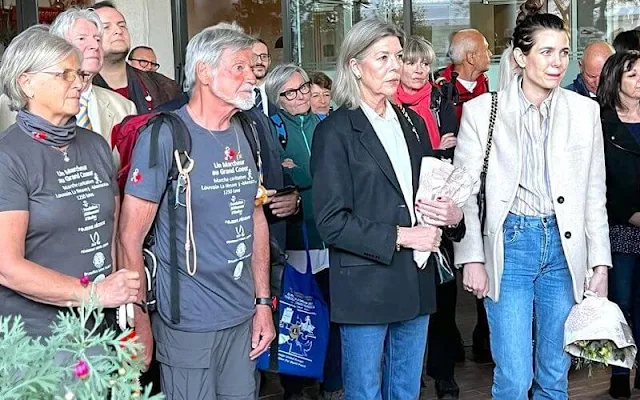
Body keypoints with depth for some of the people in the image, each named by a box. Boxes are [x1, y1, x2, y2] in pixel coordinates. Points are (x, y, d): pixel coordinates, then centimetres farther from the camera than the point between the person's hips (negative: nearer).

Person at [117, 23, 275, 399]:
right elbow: (130, 238, -12)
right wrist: (140, 324, -12)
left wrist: (263, 301, 11)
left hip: (243, 314, 6)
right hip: (189, 321, -6)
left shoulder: (246, 133, 6)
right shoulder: (164, 137, -13)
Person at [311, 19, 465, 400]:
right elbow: (331, 222, -13)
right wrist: (399, 237, -15)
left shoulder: (412, 122, 11)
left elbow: (431, 192, 18)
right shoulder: (336, 131, -8)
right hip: (365, 285, -6)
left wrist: (453, 215, -4)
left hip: (416, 282, 6)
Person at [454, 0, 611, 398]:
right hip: (510, 245, -2)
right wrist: (472, 259, -5)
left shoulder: (585, 111, 4)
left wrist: (600, 262, 4)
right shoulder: (482, 111, -4)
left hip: (565, 247, 3)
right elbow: (466, 190, 0)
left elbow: (595, 192, 7)